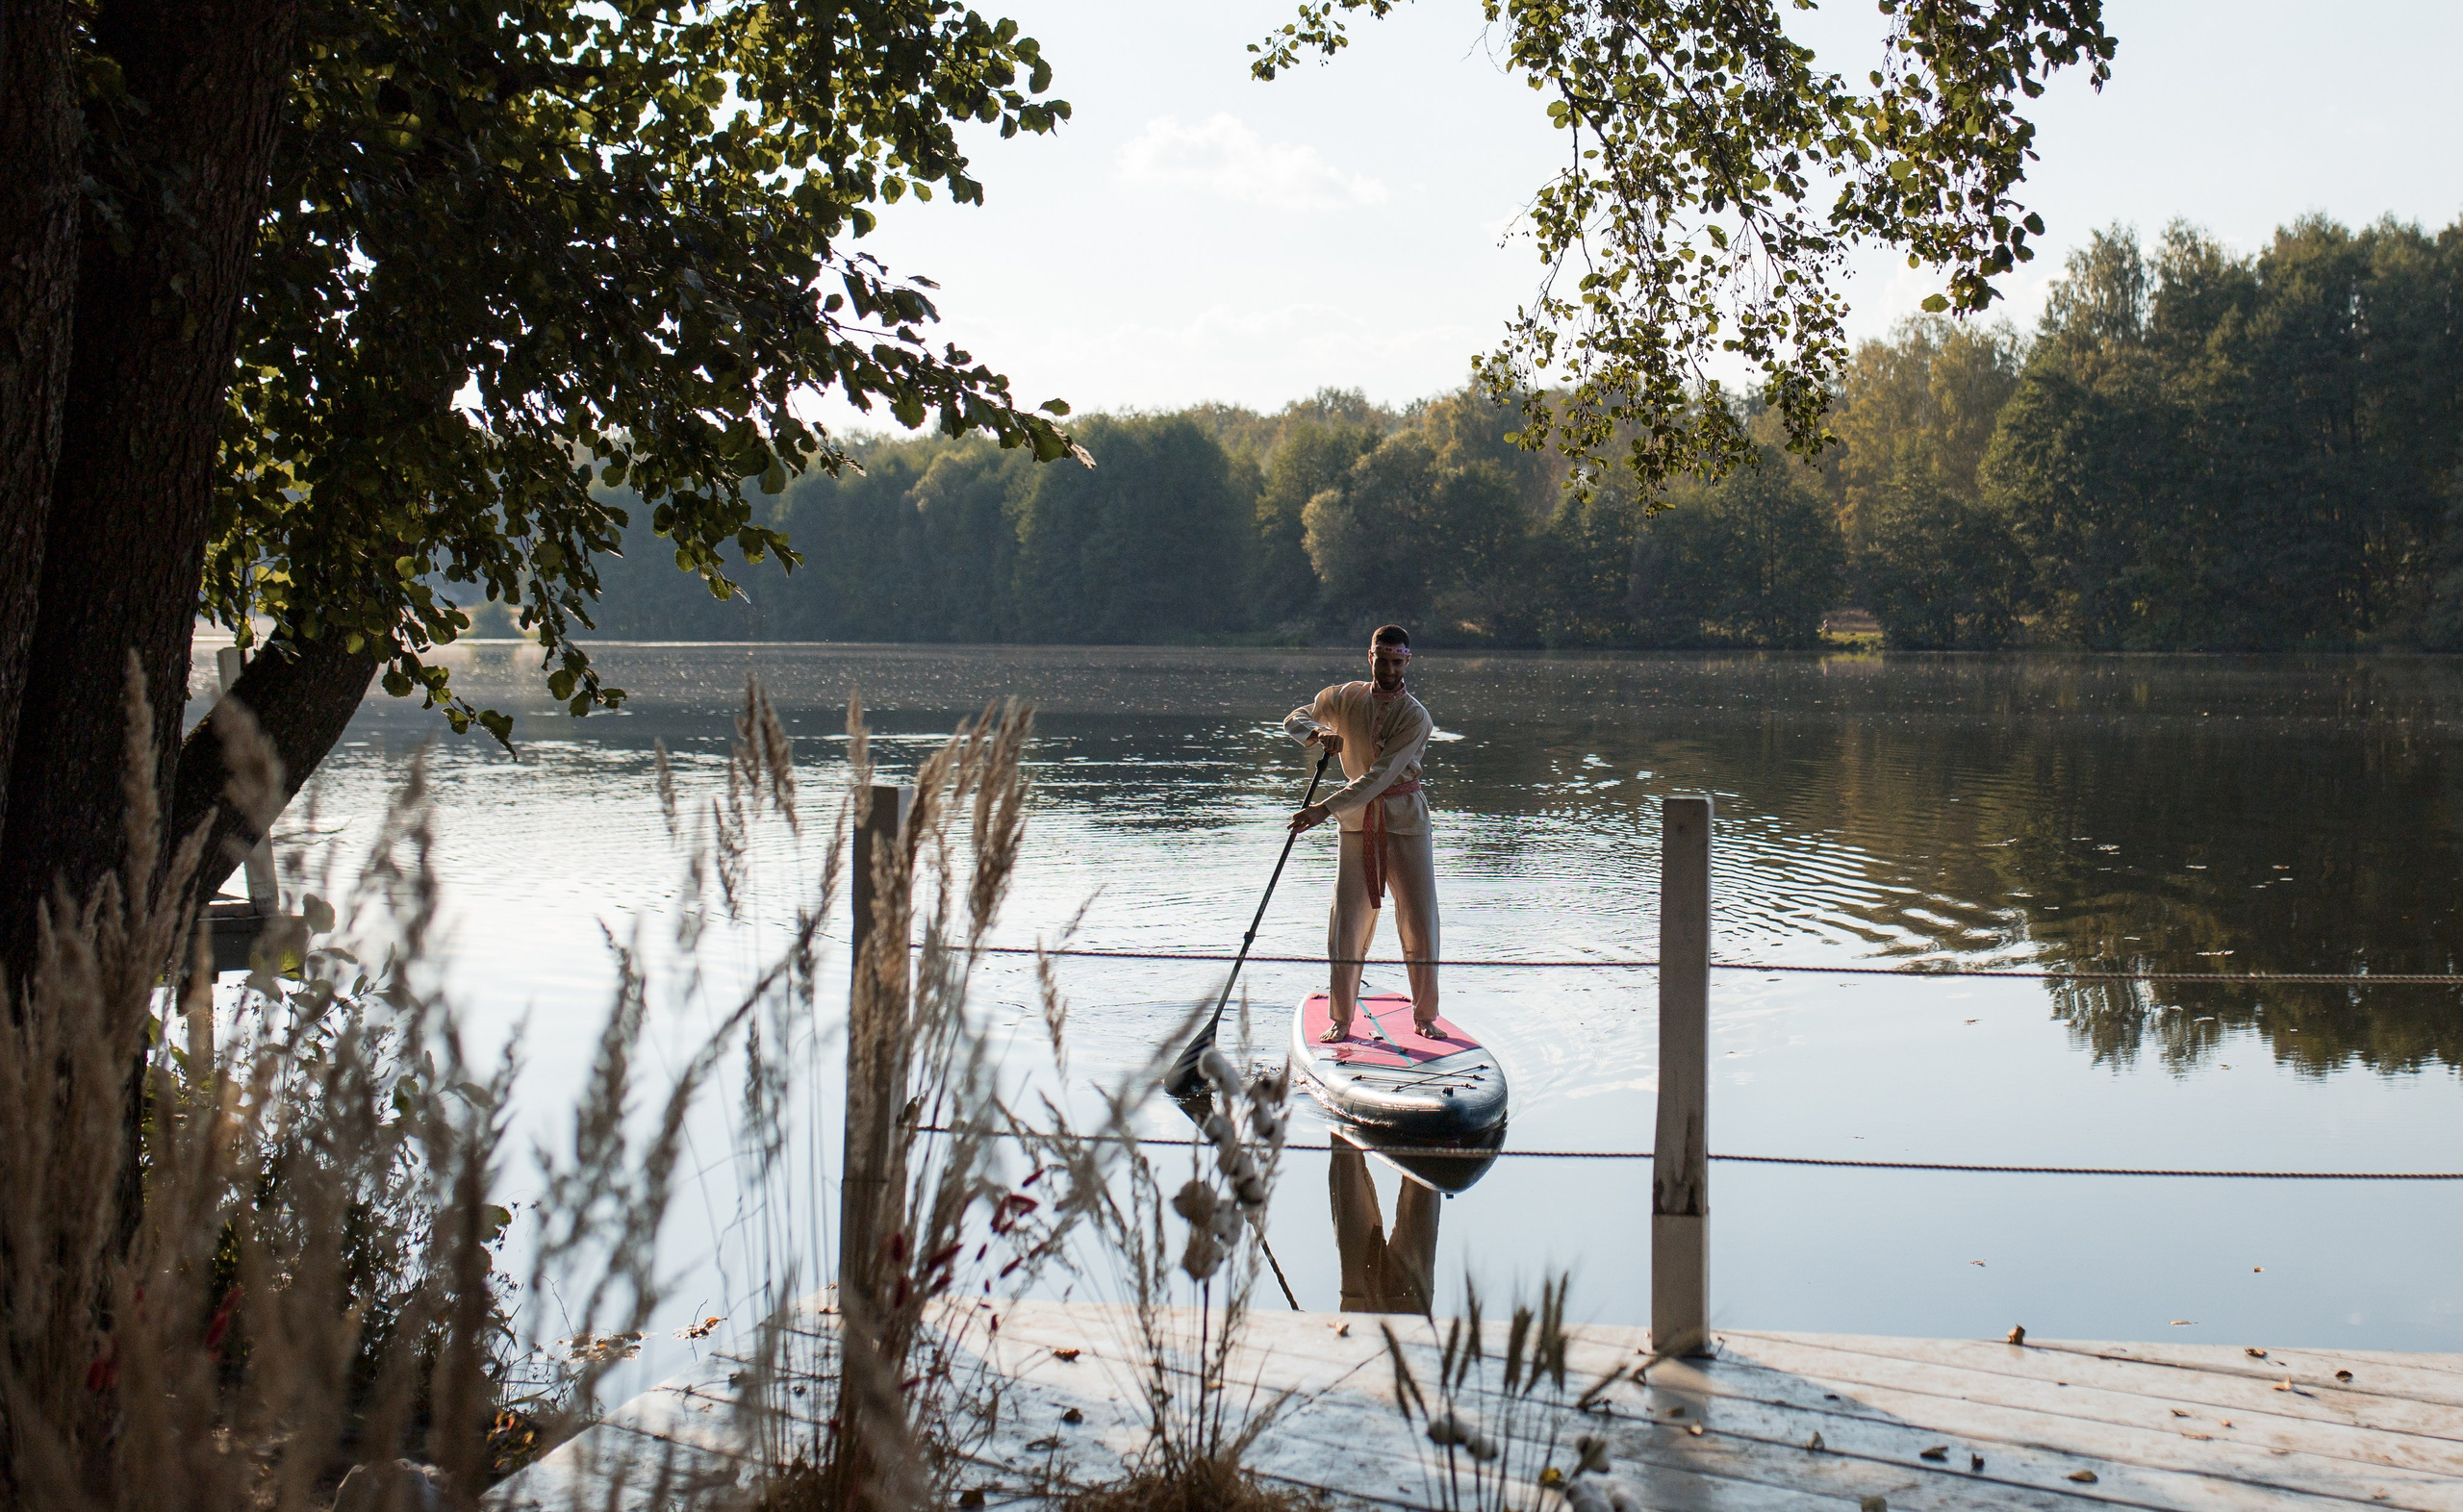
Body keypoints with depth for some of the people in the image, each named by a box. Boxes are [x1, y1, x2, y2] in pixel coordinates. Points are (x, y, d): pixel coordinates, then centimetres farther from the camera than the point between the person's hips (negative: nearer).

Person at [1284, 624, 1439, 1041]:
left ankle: (1425, 1015, 12)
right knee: (1347, 921, -1)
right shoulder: (1344, 698, 0)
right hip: (1357, 820, 3)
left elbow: (1379, 776, -22)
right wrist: (1317, 734, -13)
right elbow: (1294, 719, 11)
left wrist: (1325, 810, -28)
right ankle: (1340, 1019, 7)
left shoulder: (1414, 716, -14)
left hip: (1405, 819, -3)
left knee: (1419, 920, -1)